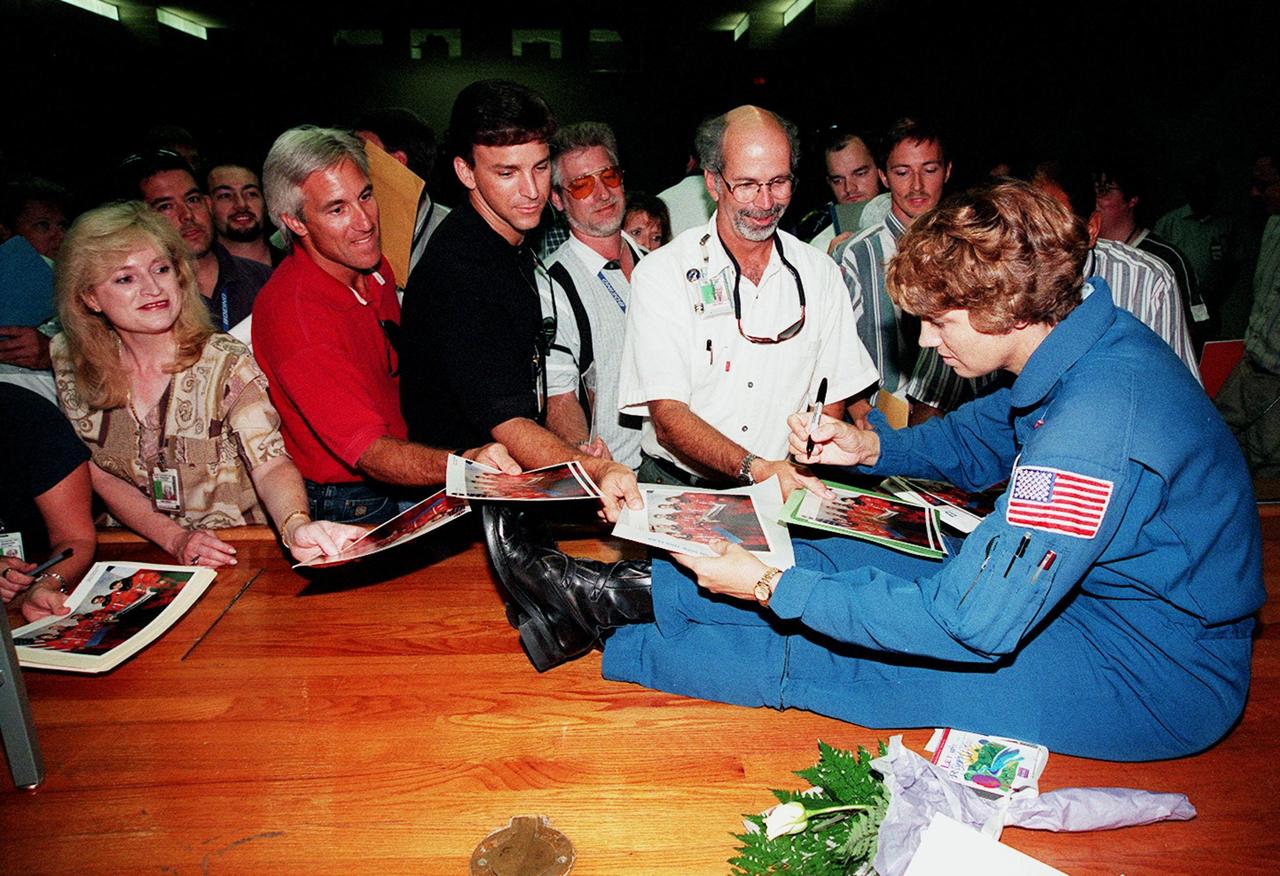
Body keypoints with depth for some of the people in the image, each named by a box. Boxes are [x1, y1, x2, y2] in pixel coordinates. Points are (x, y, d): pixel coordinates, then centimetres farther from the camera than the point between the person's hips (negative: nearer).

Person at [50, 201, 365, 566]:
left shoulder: (227, 363, -10)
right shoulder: (75, 368, -1)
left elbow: (270, 463, -20)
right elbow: (99, 476, 3)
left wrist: (296, 526, -42)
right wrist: (176, 539, -14)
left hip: (237, 552, -3)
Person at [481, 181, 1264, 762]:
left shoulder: (1094, 427, -35)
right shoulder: (1091, 337, -4)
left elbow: (973, 625, -34)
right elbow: (984, 438, 13)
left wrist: (774, 586, -29)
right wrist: (870, 446, -5)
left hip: (1158, 680, -8)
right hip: (1076, 587, 8)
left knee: (819, 659, -14)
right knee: (838, 564, -1)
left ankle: (600, 626, -2)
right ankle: (613, 592, 1)